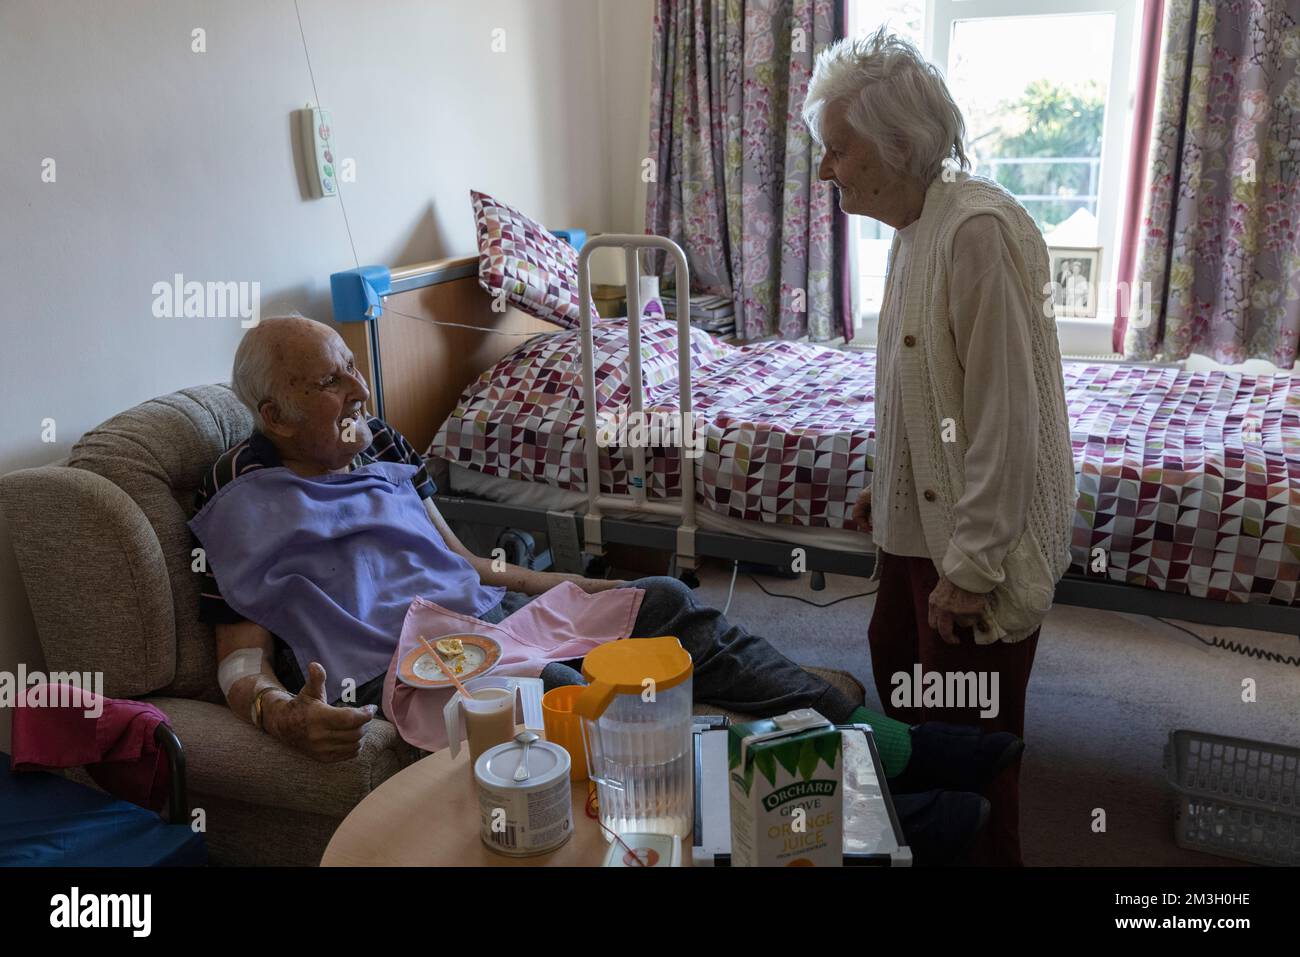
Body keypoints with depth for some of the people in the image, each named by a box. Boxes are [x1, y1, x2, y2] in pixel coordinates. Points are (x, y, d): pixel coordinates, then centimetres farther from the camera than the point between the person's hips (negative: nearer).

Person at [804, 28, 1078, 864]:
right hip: (920, 518, 10)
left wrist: (970, 565, -22)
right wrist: (884, 485, 19)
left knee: (969, 734, 5)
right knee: (896, 661, 25)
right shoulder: (920, 227, 7)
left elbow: (1005, 413, -25)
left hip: (975, 543, -10)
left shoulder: (979, 230, -23)